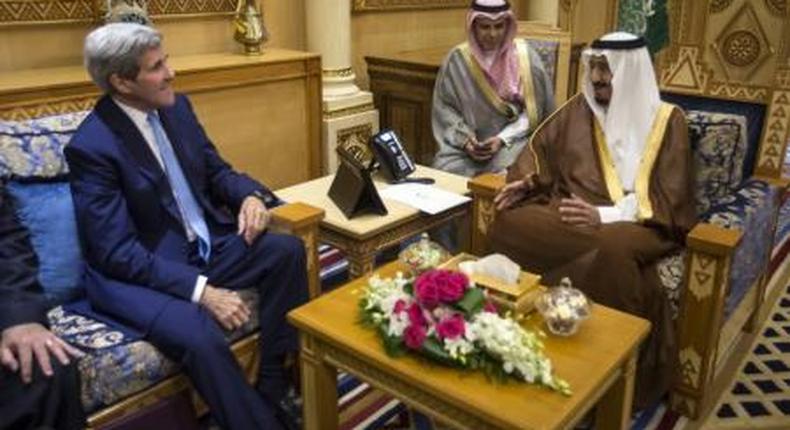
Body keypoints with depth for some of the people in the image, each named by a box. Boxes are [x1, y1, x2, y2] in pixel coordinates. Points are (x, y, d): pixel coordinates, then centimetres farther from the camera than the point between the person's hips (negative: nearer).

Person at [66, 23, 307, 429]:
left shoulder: (176, 107, 3)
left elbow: (216, 170, 14)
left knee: (287, 251, -12)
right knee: (200, 336, -33)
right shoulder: (90, 147, -17)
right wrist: (201, 290, -28)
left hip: (205, 245, 7)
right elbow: (117, 252, -20)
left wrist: (251, 196, -10)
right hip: (137, 272, -7)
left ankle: (272, 391, -5)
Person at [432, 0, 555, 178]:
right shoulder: (457, 59, 0)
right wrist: (464, 139, -13)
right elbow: (444, 107, 2)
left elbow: (533, 109, -3)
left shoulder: (524, 56, -2)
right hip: (468, 142, 1)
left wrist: (502, 139, -14)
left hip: (512, 139, -1)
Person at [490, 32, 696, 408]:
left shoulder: (666, 120, 0)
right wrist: (526, 181, -3)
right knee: (509, 222, -28)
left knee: (615, 248, -42)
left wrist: (604, 215, -22)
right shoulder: (579, 108, 12)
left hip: (639, 223, -3)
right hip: (573, 211, 4)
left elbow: (667, 199, -7)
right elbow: (542, 149, 20)